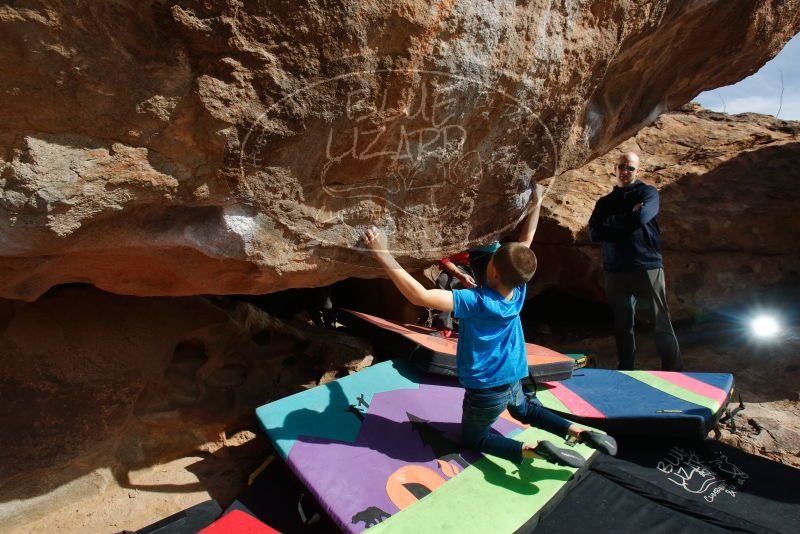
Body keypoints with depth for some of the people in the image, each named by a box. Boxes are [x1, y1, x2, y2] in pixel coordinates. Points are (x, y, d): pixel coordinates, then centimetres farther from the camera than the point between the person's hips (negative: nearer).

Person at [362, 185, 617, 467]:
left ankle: (534, 450, -2)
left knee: (473, 438, 19)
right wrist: (536, 202, 6)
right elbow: (526, 241, 0)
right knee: (525, 409, 37)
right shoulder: (518, 291, -14)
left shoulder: (475, 302, -32)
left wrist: (383, 254, -40)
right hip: (512, 379, 7)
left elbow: (419, 295, -40)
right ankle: (581, 433, 20)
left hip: (486, 389, -6)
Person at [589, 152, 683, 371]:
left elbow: (641, 217, -15)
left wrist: (611, 222, 0)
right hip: (615, 271, 4)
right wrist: (628, 220, -7)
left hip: (647, 267, -3)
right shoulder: (604, 202, 16)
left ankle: (674, 372, 7)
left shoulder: (647, 192, 6)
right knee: (622, 326, 10)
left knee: (661, 324, -2)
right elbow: (593, 234, 1)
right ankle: (625, 371, 20)